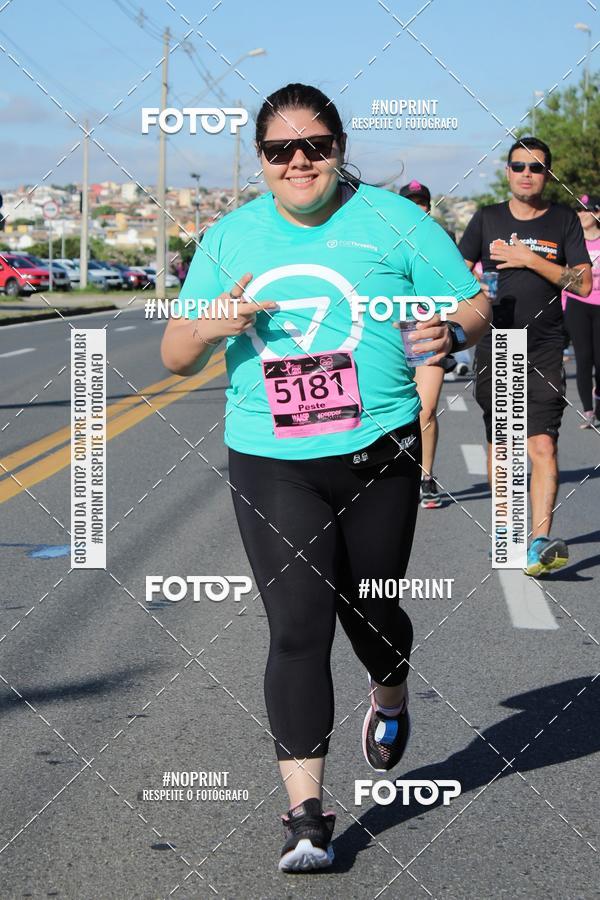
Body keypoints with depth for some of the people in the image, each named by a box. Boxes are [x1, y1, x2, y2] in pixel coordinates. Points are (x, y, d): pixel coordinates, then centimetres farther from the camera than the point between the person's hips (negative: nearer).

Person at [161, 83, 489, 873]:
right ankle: (306, 813, -5)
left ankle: (390, 698, 49)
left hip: (378, 453, 0)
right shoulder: (230, 239, 7)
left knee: (368, 612, 12)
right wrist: (211, 324, -13)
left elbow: (476, 305, 2)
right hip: (270, 465, 1)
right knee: (297, 627, -8)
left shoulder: (392, 221, 0)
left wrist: (449, 333, -21)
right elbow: (175, 356, 10)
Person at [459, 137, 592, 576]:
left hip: (544, 349, -2)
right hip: (494, 346, 2)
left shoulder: (564, 220, 5)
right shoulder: (487, 219, 9)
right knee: (499, 444, 10)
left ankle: (540, 540, -24)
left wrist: (531, 260, -10)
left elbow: (583, 283, -2)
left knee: (543, 444, -15)